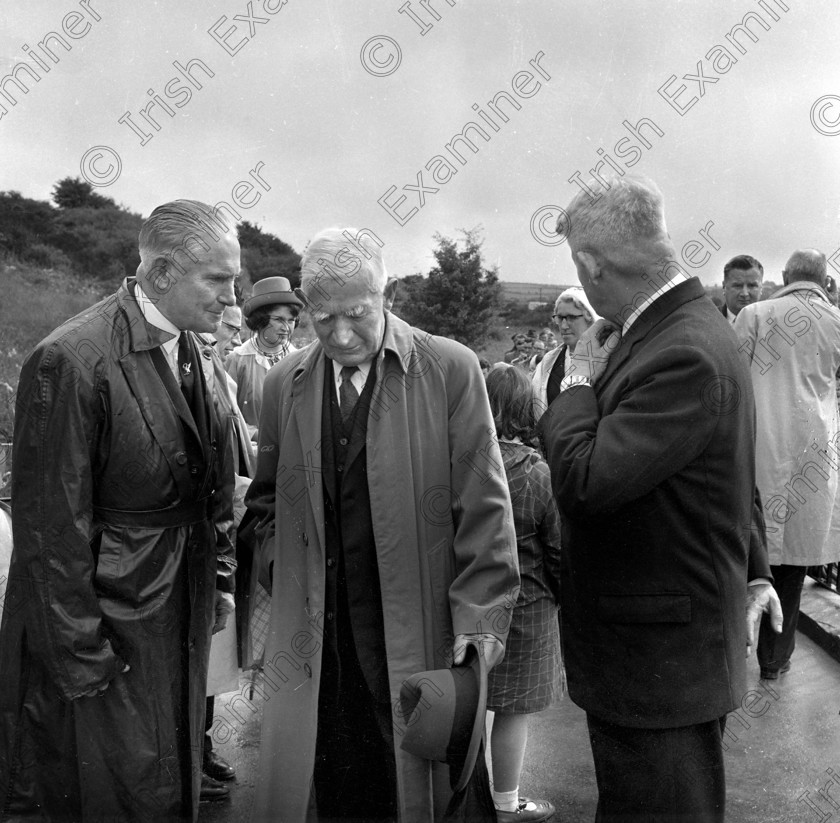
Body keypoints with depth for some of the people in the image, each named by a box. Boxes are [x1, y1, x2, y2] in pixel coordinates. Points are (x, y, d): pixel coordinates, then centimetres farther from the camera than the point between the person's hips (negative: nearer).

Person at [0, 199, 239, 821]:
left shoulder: (203, 358, 3)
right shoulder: (71, 361, -21)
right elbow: (52, 529, -20)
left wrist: (222, 579, 11)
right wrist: (82, 659, -16)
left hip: (187, 623, 7)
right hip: (109, 632, -7)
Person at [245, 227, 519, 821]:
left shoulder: (451, 370, -6)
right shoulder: (286, 384, 6)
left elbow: (483, 505, -6)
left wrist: (479, 611, -10)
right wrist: (285, 568, 4)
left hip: (420, 633, -2)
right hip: (317, 634, 3)